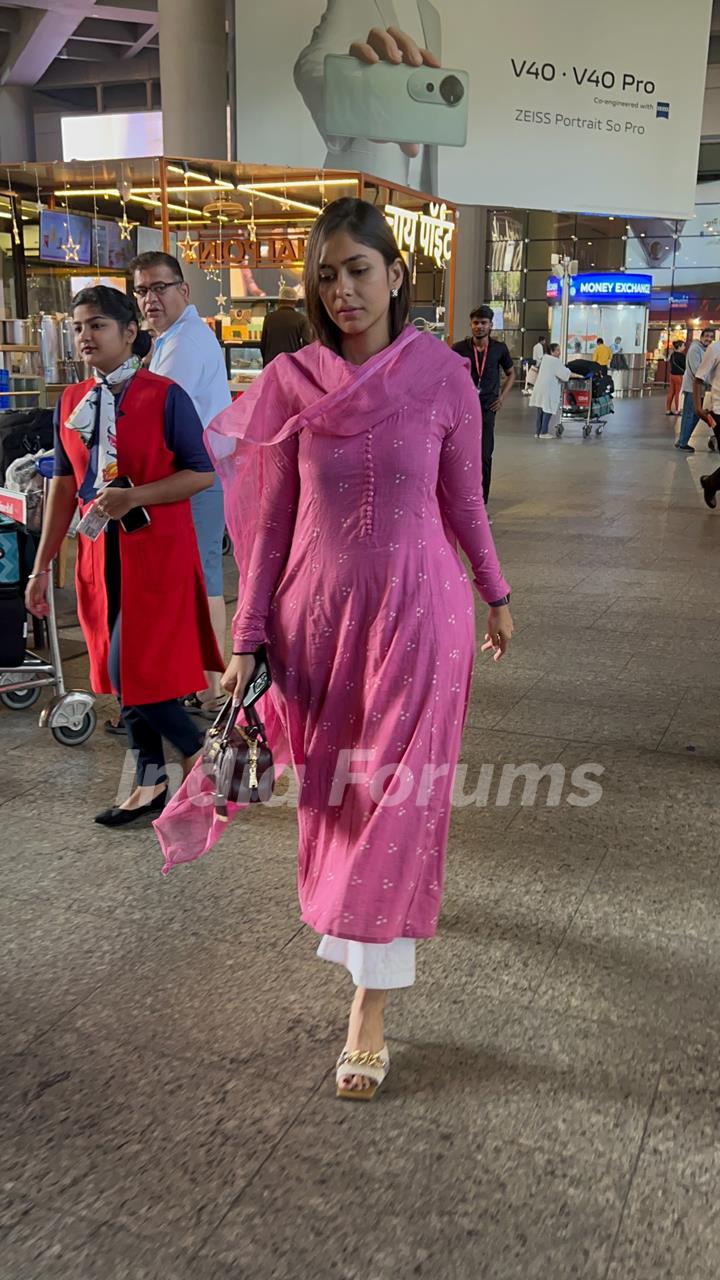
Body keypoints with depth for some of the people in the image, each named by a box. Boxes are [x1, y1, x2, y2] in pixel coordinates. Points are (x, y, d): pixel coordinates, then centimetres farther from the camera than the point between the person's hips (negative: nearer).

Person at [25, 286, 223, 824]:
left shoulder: (165, 396, -9)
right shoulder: (71, 402, 8)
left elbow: (202, 474, -9)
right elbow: (64, 484, 10)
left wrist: (134, 496, -22)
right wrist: (42, 567, 9)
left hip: (157, 551, -6)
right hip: (100, 552, 6)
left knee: (133, 671, -9)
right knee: (119, 672, 10)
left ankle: (201, 754, 16)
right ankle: (152, 784, 25)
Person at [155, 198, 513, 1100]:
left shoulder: (443, 378, -6)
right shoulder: (289, 382, -3)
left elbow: (463, 501, 6)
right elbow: (271, 523, 0)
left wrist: (496, 598, 15)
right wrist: (247, 640, -1)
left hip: (417, 610, -2)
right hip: (319, 613, 2)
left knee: (394, 801, 1)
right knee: (332, 792, 16)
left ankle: (369, 1008, 13)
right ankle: (355, 913, 49)